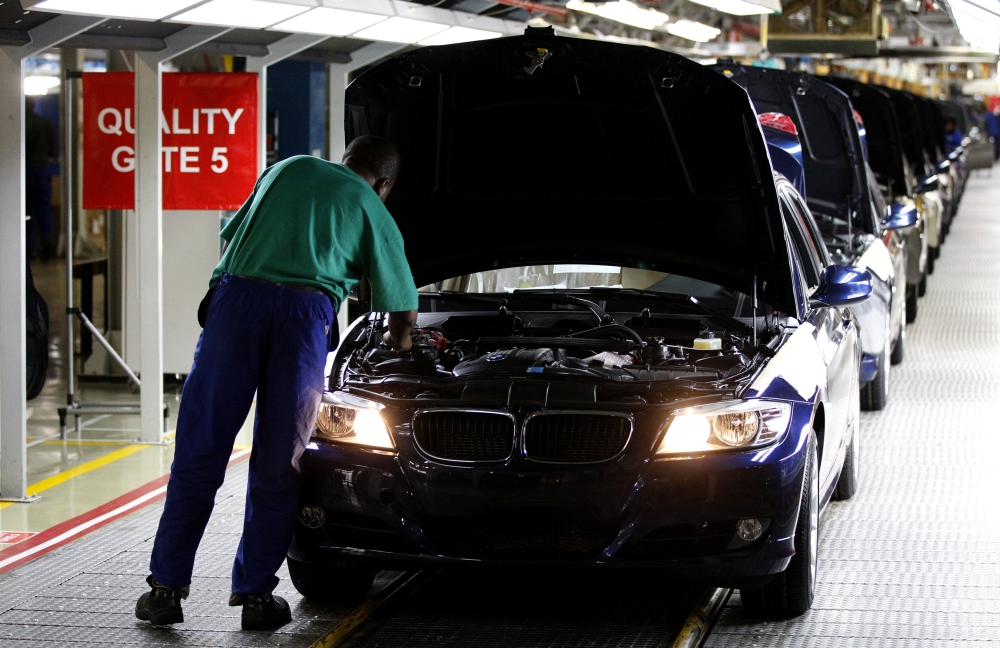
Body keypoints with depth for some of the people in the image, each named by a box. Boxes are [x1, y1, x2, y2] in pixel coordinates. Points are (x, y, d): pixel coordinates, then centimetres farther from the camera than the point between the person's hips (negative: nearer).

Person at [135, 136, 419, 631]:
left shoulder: (287, 170, 28)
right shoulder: (372, 211, 21)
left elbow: (233, 234, 31)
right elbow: (404, 308, 26)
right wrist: (398, 346, 48)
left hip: (237, 294, 2)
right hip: (305, 310, -1)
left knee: (200, 450, 4)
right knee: (279, 464, 9)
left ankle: (166, 587, 6)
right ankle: (255, 594, 10)